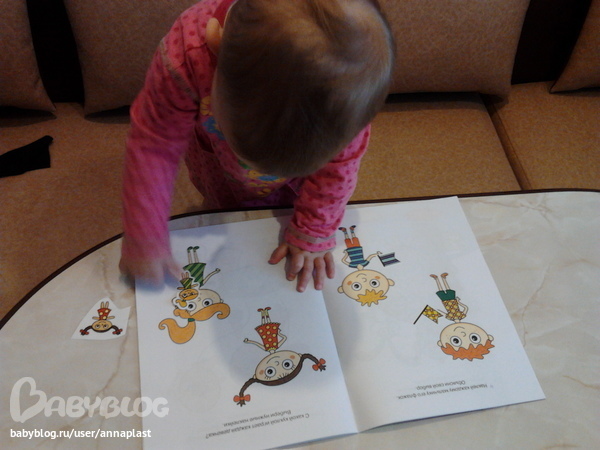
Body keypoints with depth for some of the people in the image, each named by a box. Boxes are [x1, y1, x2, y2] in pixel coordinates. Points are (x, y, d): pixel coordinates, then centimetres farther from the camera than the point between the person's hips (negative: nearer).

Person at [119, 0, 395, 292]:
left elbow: (338, 164, -25)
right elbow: (153, 147, -29)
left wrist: (312, 234, -16)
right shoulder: (186, 55, -43)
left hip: (303, 164, 1)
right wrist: (146, 238, -23)